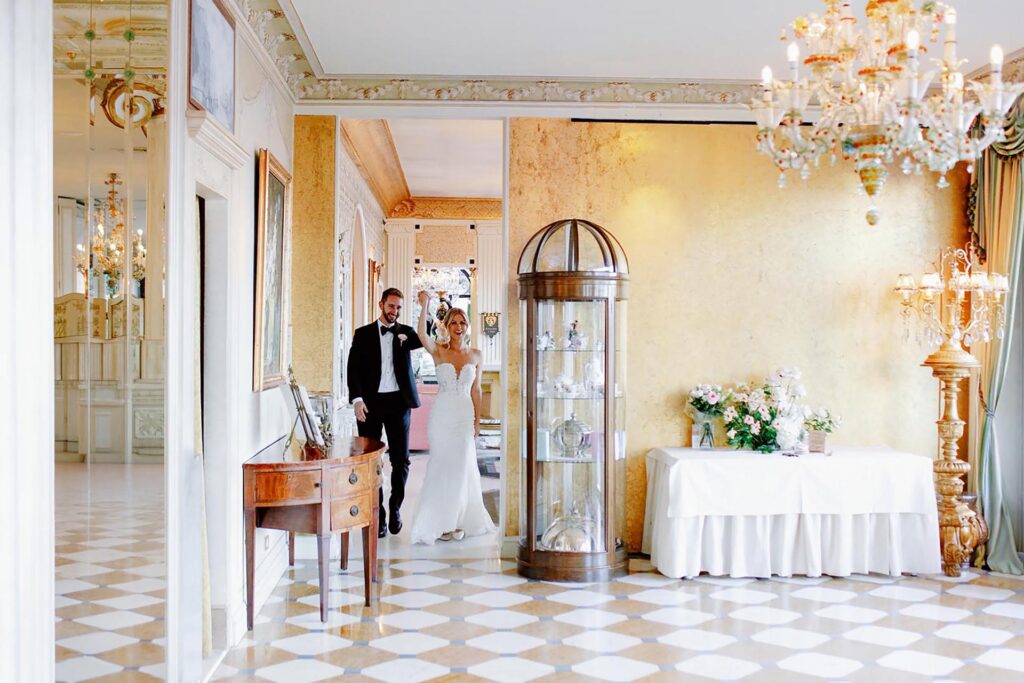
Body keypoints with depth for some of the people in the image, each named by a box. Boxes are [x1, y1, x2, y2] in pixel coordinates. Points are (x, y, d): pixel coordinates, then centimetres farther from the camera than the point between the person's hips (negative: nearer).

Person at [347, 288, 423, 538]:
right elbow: (354, 368, -1)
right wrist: (357, 399, -12)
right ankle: (377, 515, 9)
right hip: (370, 403, -1)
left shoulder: (405, 332, 10)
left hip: (398, 402, 1)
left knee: (401, 459, 2)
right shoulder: (363, 334, 6)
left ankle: (395, 507, 22)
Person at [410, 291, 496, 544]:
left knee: (462, 466, 6)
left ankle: (458, 520, 20)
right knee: (442, 465, 2)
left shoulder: (475, 355, 5)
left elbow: (475, 390, 8)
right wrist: (424, 306, -33)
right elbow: (422, 334, -23)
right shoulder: (438, 351, -2)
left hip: (464, 415, 2)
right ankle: (441, 522, 12)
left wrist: (477, 419, 6)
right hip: (442, 414, -2)